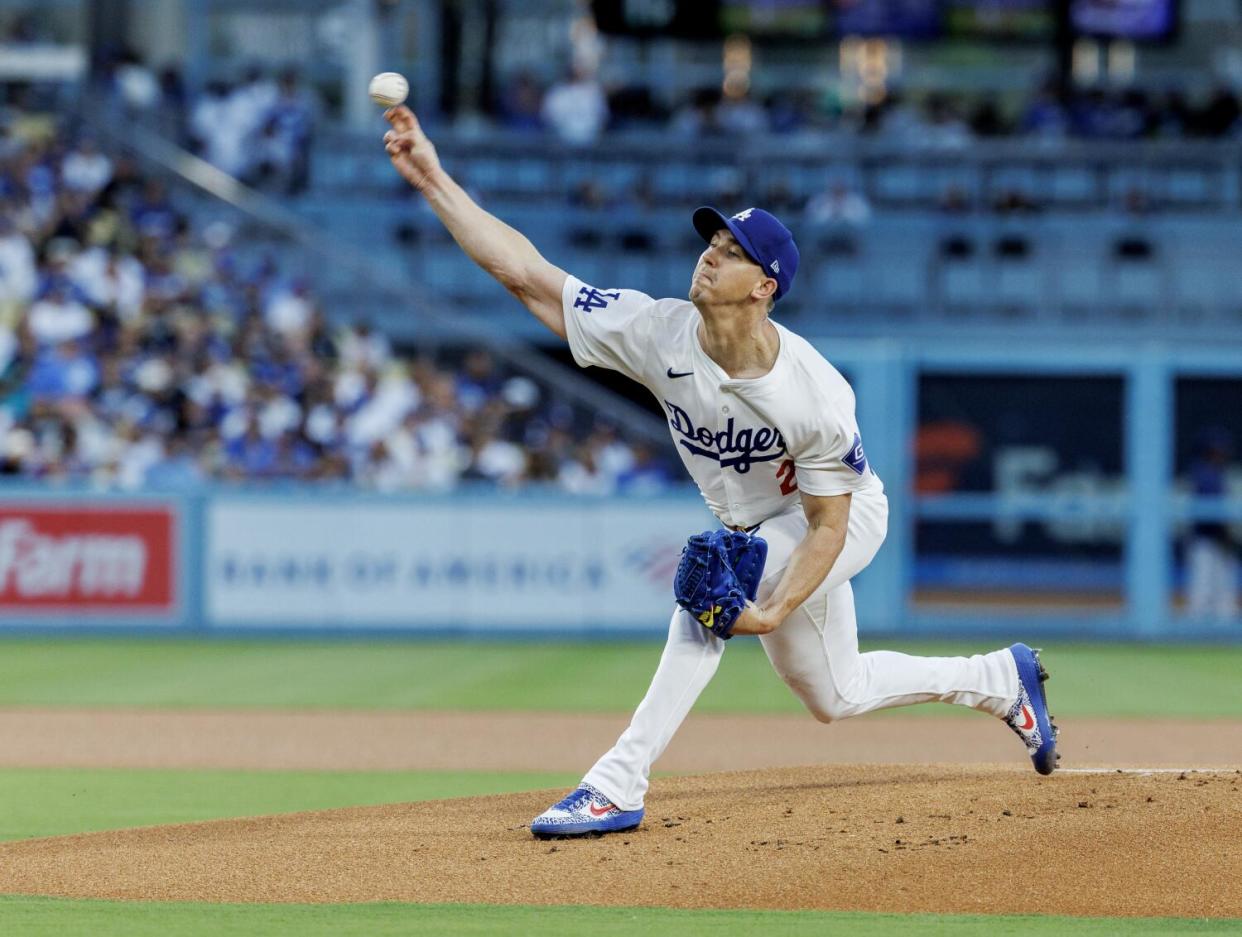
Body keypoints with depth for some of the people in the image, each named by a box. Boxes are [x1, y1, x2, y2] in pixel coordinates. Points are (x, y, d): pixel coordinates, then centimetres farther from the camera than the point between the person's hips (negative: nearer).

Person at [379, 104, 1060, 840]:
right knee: (835, 697, 20)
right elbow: (522, 271, -27)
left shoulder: (814, 396, -35)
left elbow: (828, 524, -26)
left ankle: (620, 785, -32)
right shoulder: (660, 335, -25)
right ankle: (1003, 680, 43)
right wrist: (433, 178, -35)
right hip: (758, 527, 7)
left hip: (848, 516, -7)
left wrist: (773, 612, -40)